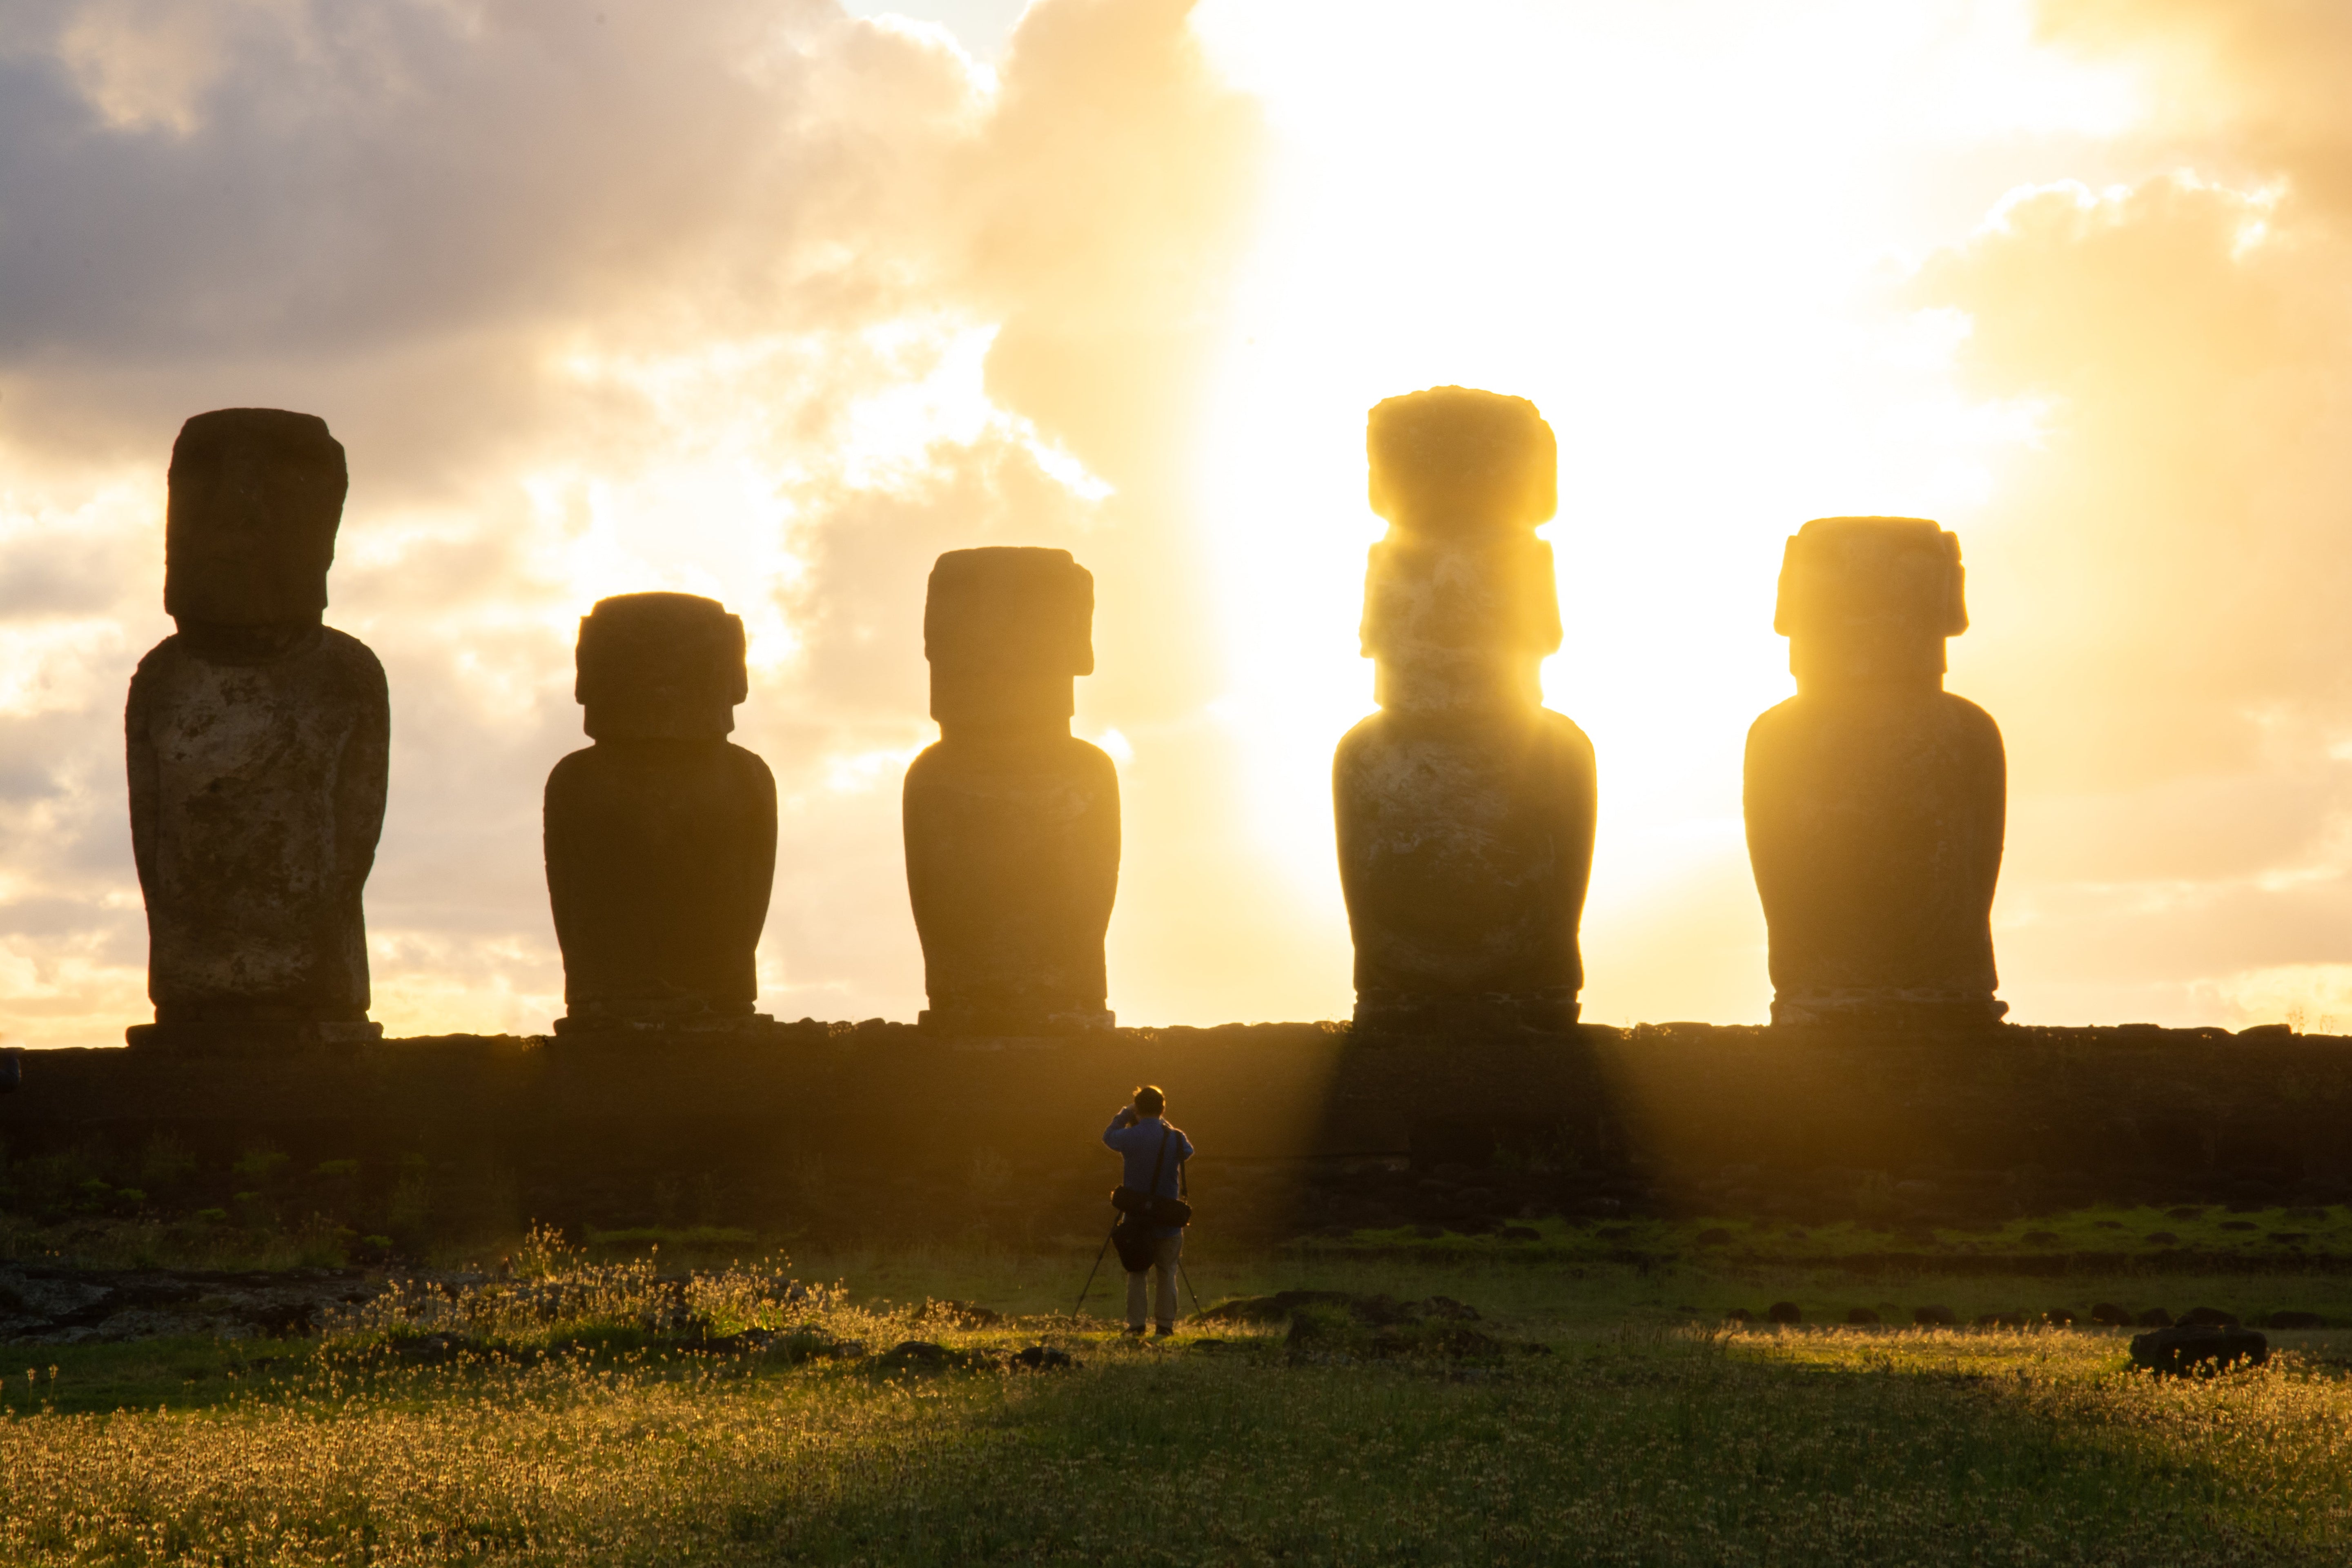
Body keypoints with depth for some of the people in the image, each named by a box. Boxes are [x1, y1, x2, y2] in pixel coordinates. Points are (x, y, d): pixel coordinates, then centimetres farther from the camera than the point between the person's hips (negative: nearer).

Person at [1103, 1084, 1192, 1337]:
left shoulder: (1129, 1137, -9)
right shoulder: (1175, 1139, -8)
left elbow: (1108, 1137, 13)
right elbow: (1189, 1150, 15)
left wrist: (1124, 1115, 17)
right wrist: (1164, 1123, 15)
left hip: (1135, 1218, 0)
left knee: (1136, 1273, 10)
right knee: (1167, 1273, 7)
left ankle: (1135, 1325, 6)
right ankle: (1165, 1325, 4)